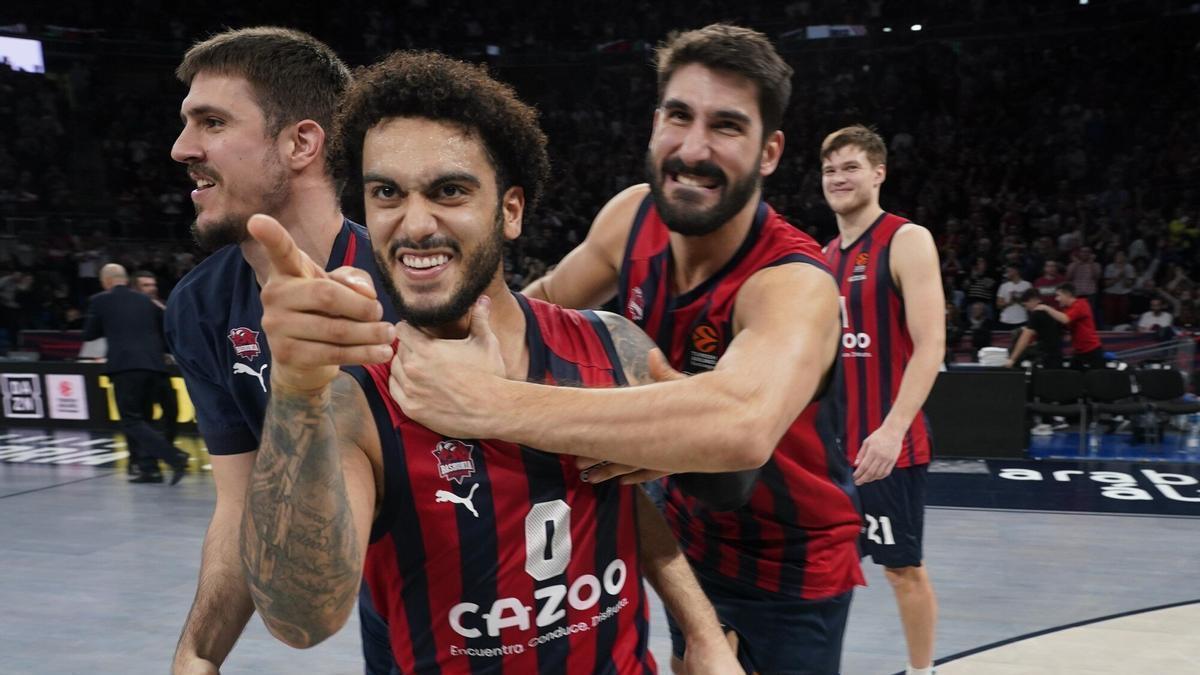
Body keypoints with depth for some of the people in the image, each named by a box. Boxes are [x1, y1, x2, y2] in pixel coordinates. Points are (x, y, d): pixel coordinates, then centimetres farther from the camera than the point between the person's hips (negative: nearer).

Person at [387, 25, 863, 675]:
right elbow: (546, 300, 3)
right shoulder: (633, 215, -14)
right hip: (689, 536, 5)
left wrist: (485, 403, -55)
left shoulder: (793, 282, -34)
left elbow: (741, 426, -55)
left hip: (794, 572, -5)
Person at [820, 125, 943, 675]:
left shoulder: (907, 241, -9)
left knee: (903, 566, 7)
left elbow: (930, 346, -18)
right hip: (830, 440, 7)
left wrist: (892, 429, -27)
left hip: (886, 442, -6)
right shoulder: (826, 256, 12)